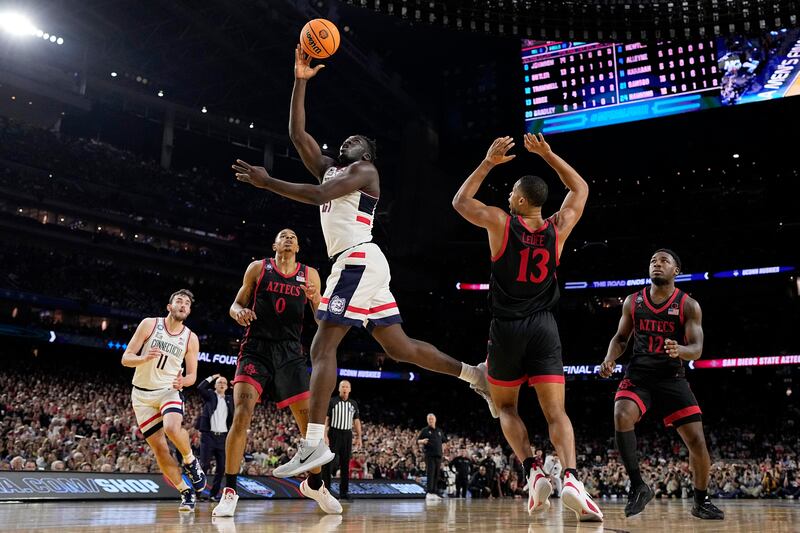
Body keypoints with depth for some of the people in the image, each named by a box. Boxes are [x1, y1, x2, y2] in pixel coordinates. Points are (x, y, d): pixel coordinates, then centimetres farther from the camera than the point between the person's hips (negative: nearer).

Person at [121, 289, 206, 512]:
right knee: (159, 448, -3)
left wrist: (183, 381, -18)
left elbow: (192, 375, 5)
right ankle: (186, 492, 10)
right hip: (142, 394, 1)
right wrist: (144, 358, -26)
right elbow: (126, 358, -5)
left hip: (169, 391, 0)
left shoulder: (191, 338, 0)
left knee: (172, 428, -32)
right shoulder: (150, 324, -4)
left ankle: (190, 461, -4)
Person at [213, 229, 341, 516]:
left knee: (310, 420, 0)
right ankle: (229, 491, -7)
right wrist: (239, 312, -14)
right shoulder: (258, 268, 5)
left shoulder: (310, 275, 8)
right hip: (256, 349, -2)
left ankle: (314, 484, 23)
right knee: (241, 416, -20)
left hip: (290, 353, 2)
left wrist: (314, 299, -12)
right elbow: (236, 305, 10)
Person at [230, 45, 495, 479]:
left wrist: (267, 182, -14)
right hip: (357, 266, 9)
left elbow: (319, 195, -16)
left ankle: (313, 443, -15)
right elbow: (297, 133, 20)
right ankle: (474, 375, 18)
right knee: (399, 348, 11)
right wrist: (301, 81, 20)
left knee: (322, 347, -14)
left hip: (358, 261, -9)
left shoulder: (363, 170, 2)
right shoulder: (329, 168, 26)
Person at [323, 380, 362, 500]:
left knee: (345, 464, 7)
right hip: (334, 433, -4)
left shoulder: (353, 404, 11)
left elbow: (356, 421, 13)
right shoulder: (332, 402, -2)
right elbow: (325, 419, -5)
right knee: (329, 462, -6)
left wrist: (359, 437, 8)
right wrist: (325, 435, -14)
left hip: (347, 435, 4)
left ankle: (343, 492, 12)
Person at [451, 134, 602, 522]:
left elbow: (460, 202, 11)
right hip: (544, 328, 2)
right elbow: (580, 189, 22)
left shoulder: (501, 223, -4)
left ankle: (533, 472, -3)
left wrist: (488, 162, 13)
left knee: (506, 407, 16)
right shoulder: (557, 228, 4)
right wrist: (547, 154, 18)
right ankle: (571, 477, -25)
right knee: (556, 411, -2)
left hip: (506, 329, -1)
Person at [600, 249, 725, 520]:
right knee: (622, 416, -28)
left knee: (696, 440, -4)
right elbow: (621, 337, 12)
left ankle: (701, 501, 20)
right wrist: (610, 358, -8)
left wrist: (679, 350, -34)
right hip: (638, 375, 1)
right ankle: (638, 486, -14)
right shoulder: (632, 302, 3)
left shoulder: (688, 305, -4)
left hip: (672, 377, 0)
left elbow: (696, 349, -11)